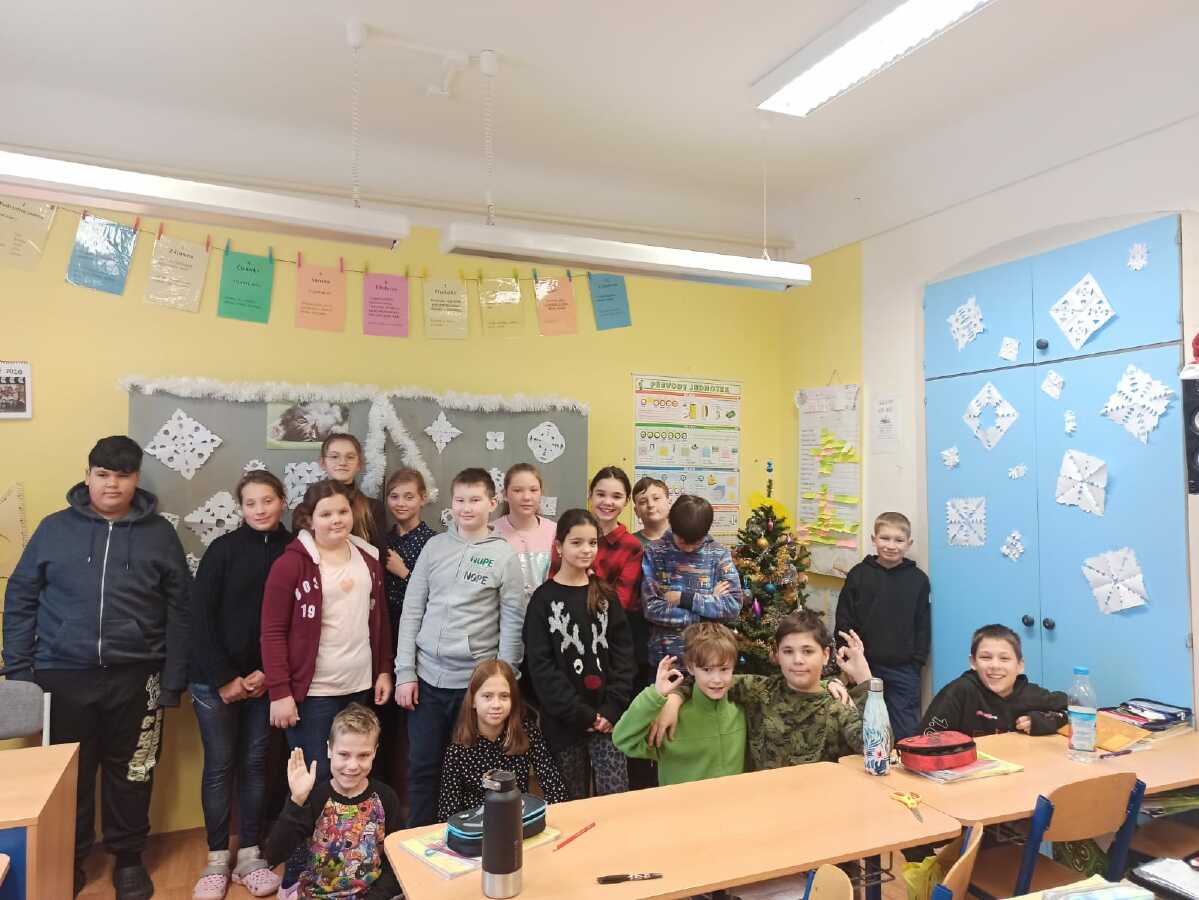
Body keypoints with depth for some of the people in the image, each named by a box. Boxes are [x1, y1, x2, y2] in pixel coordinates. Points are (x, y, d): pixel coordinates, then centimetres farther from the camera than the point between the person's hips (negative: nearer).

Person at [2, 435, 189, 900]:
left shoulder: (159, 534, -1)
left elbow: (179, 610, -1)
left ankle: (128, 858, 31)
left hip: (135, 677, 0)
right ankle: (68, 861, 33)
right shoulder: (54, 528, 1)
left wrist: (174, 680, -4)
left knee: (130, 773, 12)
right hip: (63, 675, 1)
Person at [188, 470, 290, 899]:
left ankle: (249, 855, 23)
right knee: (220, 764, 6)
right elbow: (201, 617, -8)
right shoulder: (223, 548, -7)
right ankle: (217, 859, 21)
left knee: (255, 764, 10)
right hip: (216, 678, -1)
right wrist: (224, 678, -11)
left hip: (265, 679, 2)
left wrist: (269, 674, -8)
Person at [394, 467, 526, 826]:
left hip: (477, 680, -2)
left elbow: (512, 624, -3)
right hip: (427, 676, 2)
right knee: (421, 766, 10)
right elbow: (412, 611, 5)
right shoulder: (434, 546, 4)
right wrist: (405, 672, 1)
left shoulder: (505, 555, -3)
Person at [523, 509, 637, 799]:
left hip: (607, 715, 2)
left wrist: (612, 708, -10)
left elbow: (623, 653, 3)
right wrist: (580, 713, -13)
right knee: (575, 799, 9)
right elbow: (540, 664, -8)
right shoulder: (544, 598, -3)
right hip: (565, 719, -2)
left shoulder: (606, 596, 7)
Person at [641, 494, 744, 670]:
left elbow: (733, 607, -10)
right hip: (664, 658, 0)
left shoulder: (719, 554, -2)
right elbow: (652, 609, -12)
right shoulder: (654, 552, -4)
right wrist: (710, 603, -12)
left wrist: (684, 598, -14)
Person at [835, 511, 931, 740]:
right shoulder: (858, 574, -2)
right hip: (865, 667, 1)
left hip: (903, 669, 0)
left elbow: (923, 625, 3)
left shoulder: (918, 579, -1)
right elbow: (844, 622, 0)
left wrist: (917, 662, -2)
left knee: (907, 732, 4)